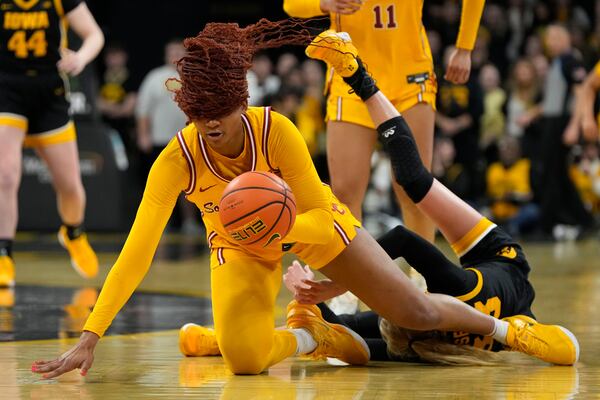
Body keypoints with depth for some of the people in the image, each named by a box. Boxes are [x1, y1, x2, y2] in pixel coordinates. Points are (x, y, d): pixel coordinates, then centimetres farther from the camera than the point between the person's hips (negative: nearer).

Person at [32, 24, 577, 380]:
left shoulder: (277, 131, -32)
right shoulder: (178, 159, -32)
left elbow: (320, 211, -20)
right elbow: (138, 251, -36)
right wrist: (89, 338, -43)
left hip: (308, 223, 0)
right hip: (239, 245, 0)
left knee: (418, 312, -2)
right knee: (243, 359, -26)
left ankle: (505, 327, 30)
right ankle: (313, 336, 6)